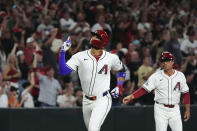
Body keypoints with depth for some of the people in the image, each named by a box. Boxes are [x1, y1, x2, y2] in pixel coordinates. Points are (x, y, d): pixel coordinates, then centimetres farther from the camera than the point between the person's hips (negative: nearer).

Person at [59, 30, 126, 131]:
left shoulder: (111, 58, -3)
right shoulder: (80, 56, -5)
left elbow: (121, 70, 18)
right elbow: (63, 71, -14)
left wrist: (119, 86, 4)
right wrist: (63, 52, -21)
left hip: (102, 101, -3)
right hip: (87, 101, 3)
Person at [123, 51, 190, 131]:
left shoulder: (180, 76, 4)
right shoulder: (156, 76, -2)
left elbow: (185, 93, 11)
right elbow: (144, 89, -6)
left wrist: (187, 110, 9)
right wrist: (130, 97, -19)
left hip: (174, 109, 2)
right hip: (161, 109, -2)